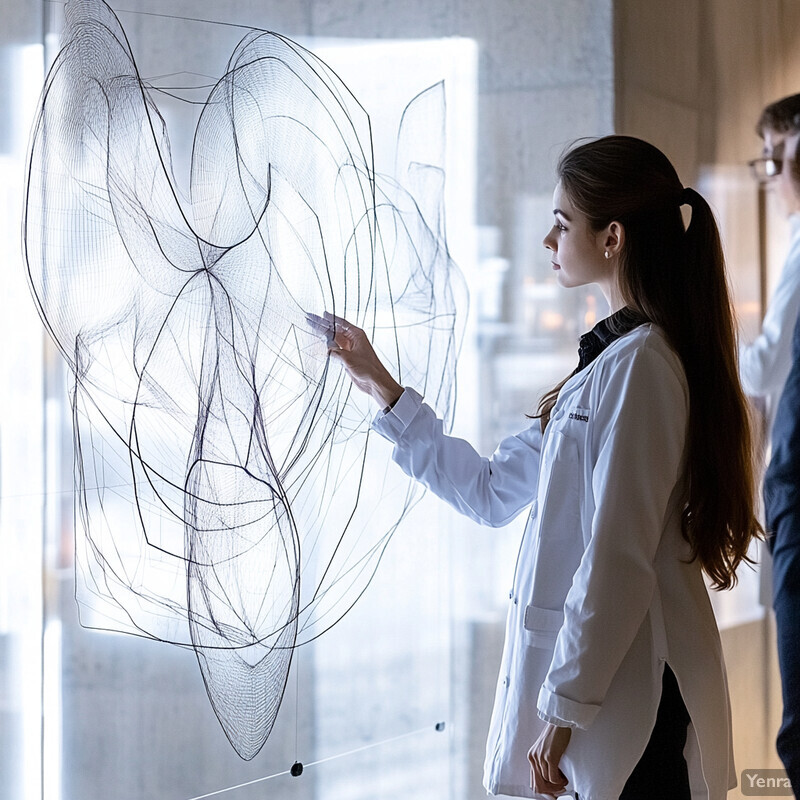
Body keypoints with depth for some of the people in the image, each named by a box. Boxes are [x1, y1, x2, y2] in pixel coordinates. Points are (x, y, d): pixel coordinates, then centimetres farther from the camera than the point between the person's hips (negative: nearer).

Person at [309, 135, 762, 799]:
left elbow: (617, 562, -21)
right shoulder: (610, 358, 16)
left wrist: (563, 707, -17)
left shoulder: (637, 365, -16)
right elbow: (490, 491, 18)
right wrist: (382, 388, 18)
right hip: (599, 688, 9)